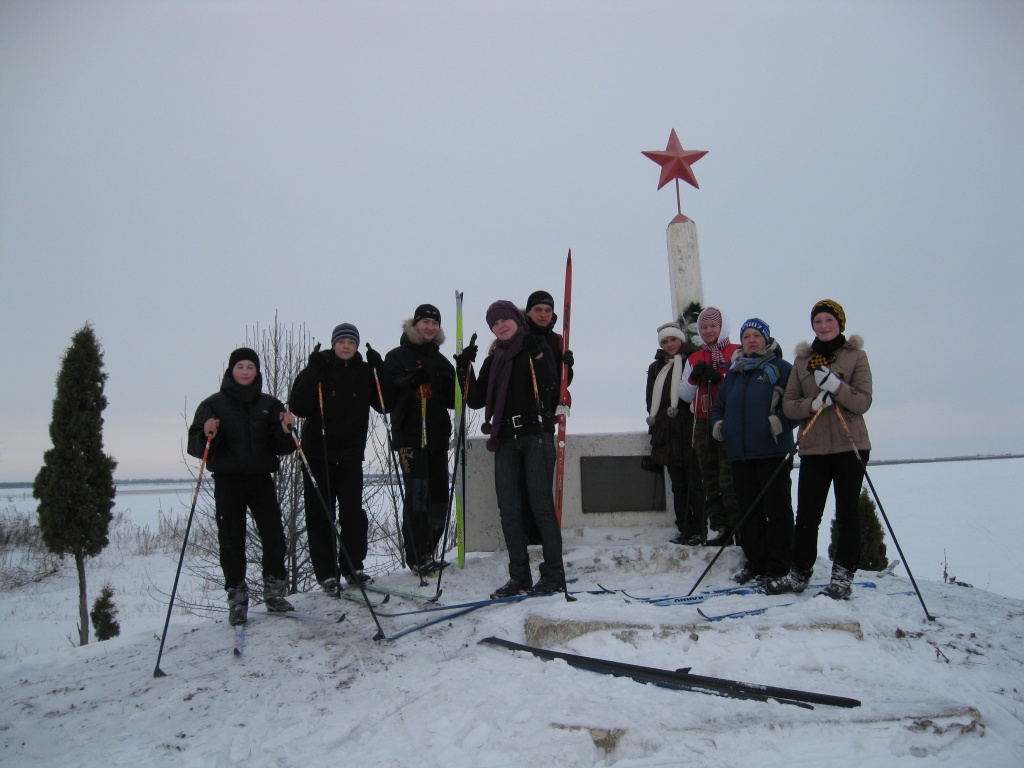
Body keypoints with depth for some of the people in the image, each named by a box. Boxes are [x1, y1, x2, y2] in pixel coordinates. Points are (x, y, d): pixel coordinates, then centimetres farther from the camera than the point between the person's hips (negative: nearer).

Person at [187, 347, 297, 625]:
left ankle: (274, 592, 13)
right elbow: (196, 446, 0)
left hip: (261, 477, 1)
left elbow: (281, 447, 7)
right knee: (231, 540, 0)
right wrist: (207, 435, -21)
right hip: (227, 480, -1)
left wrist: (285, 430, -13)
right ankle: (237, 598, 13)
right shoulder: (214, 405, 5)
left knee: (273, 535, -3)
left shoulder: (269, 404, 10)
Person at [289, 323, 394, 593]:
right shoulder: (318, 370, -4)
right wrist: (312, 371, -21)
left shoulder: (365, 373, 4)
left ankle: (353, 567, 16)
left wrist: (379, 369, -10)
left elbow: (385, 404, -2)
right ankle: (326, 573, 13)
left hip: (351, 456, 2)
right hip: (317, 454, -1)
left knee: (353, 512, 1)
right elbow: (298, 407, -14)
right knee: (320, 515, 3)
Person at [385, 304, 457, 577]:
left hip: (438, 434, 5)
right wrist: (412, 381, -28)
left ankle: (427, 552, 17)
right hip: (410, 434, -5)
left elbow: (453, 400, 14)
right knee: (418, 492, -12)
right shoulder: (397, 356, 5)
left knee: (439, 494, 5)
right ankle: (418, 557, -8)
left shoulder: (442, 361, 19)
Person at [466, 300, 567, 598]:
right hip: (505, 440, 5)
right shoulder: (493, 361, 18)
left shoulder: (538, 349, 4)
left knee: (541, 505, -6)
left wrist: (537, 355, -17)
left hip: (534, 435, -5)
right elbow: (476, 401, 12)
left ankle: (553, 574, 1)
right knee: (509, 510, 2)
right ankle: (520, 577, 9)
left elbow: (550, 391, -9)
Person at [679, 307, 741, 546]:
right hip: (704, 425, 5)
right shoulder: (694, 359, 17)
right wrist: (694, 377, -4)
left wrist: (720, 378, -18)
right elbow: (685, 395, 14)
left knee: (730, 480, -11)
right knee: (711, 480, 5)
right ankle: (722, 528, 11)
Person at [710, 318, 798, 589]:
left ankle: (779, 570, 4)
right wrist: (717, 423, 5)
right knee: (749, 511, 10)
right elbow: (718, 406, 25)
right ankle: (756, 563, 22)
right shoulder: (733, 373, 18)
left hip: (773, 452, -5)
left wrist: (782, 420, -20)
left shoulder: (781, 369, 2)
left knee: (777, 510, -2)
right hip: (739, 454, 6)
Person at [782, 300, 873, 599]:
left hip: (850, 446, -1)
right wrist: (813, 403, -13)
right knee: (807, 514, 0)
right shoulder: (802, 360, 10)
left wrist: (835, 385, -22)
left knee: (847, 511, 3)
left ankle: (843, 575, 14)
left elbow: (863, 402, -6)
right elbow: (788, 405, 6)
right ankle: (799, 573, 17)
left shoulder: (855, 356, 3)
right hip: (814, 448, 2)